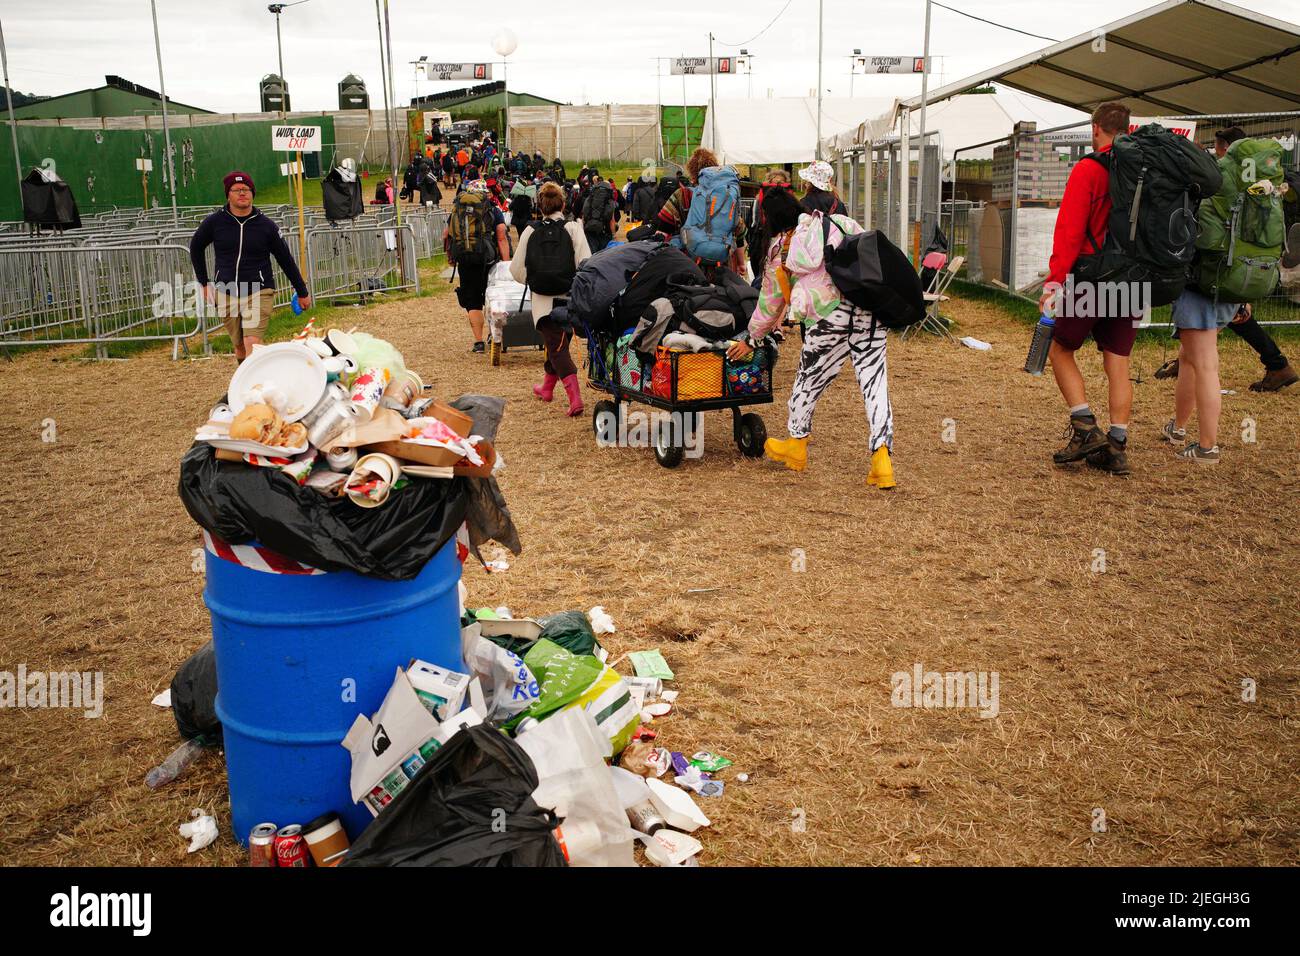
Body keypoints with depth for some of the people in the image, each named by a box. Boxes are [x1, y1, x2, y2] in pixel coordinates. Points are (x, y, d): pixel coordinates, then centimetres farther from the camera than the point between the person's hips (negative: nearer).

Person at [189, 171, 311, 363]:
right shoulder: (214, 222, 0)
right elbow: (196, 247, 18)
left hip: (259, 293, -2)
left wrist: (302, 292, 10)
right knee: (239, 348, 10)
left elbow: (286, 260, 6)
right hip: (226, 295, 2)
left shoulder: (266, 225, -2)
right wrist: (203, 282, 14)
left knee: (252, 344, -18)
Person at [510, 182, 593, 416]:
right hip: (569, 298, 1)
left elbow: (517, 270, 4)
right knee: (559, 341, 21)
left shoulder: (530, 231, 0)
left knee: (556, 347, 0)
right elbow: (586, 264, -14)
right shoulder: (573, 229, -5)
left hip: (542, 300, -1)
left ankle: (575, 396, -17)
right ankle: (548, 387, 40)